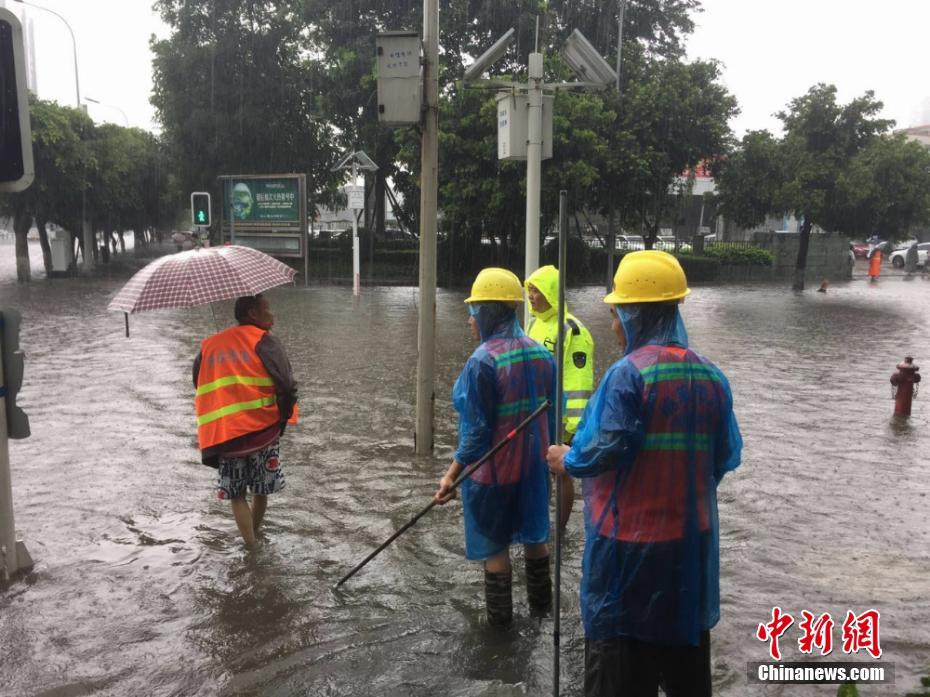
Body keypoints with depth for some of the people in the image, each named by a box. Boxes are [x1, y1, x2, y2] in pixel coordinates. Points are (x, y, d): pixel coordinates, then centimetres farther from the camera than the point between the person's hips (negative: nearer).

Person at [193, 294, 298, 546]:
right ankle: (254, 538, 31)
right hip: (262, 429, -3)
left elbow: (199, 385, 17)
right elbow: (286, 385, -14)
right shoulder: (263, 340, -5)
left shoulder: (209, 345, 13)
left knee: (236, 495, 12)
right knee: (261, 491, 16)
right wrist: (284, 416, 0)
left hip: (221, 433, 3)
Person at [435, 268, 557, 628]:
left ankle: (500, 616, 26)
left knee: (495, 545, 11)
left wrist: (452, 474, -15)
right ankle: (541, 600, 40)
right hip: (533, 464, 6)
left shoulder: (482, 361, -22)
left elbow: (477, 430, -21)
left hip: (493, 469, -6)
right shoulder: (541, 353, -2)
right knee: (534, 534, 23)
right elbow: (552, 411, 6)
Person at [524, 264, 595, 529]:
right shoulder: (535, 322, 10)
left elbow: (580, 382, -22)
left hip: (558, 418, -8)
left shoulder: (572, 330, -19)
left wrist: (576, 424, -24)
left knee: (561, 472, 6)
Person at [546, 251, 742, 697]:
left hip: (630, 541, -6)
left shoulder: (628, 374, -17)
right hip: (691, 538, 7)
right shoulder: (711, 376, 2)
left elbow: (604, 449, -22)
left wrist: (566, 460, -3)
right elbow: (727, 456, 6)